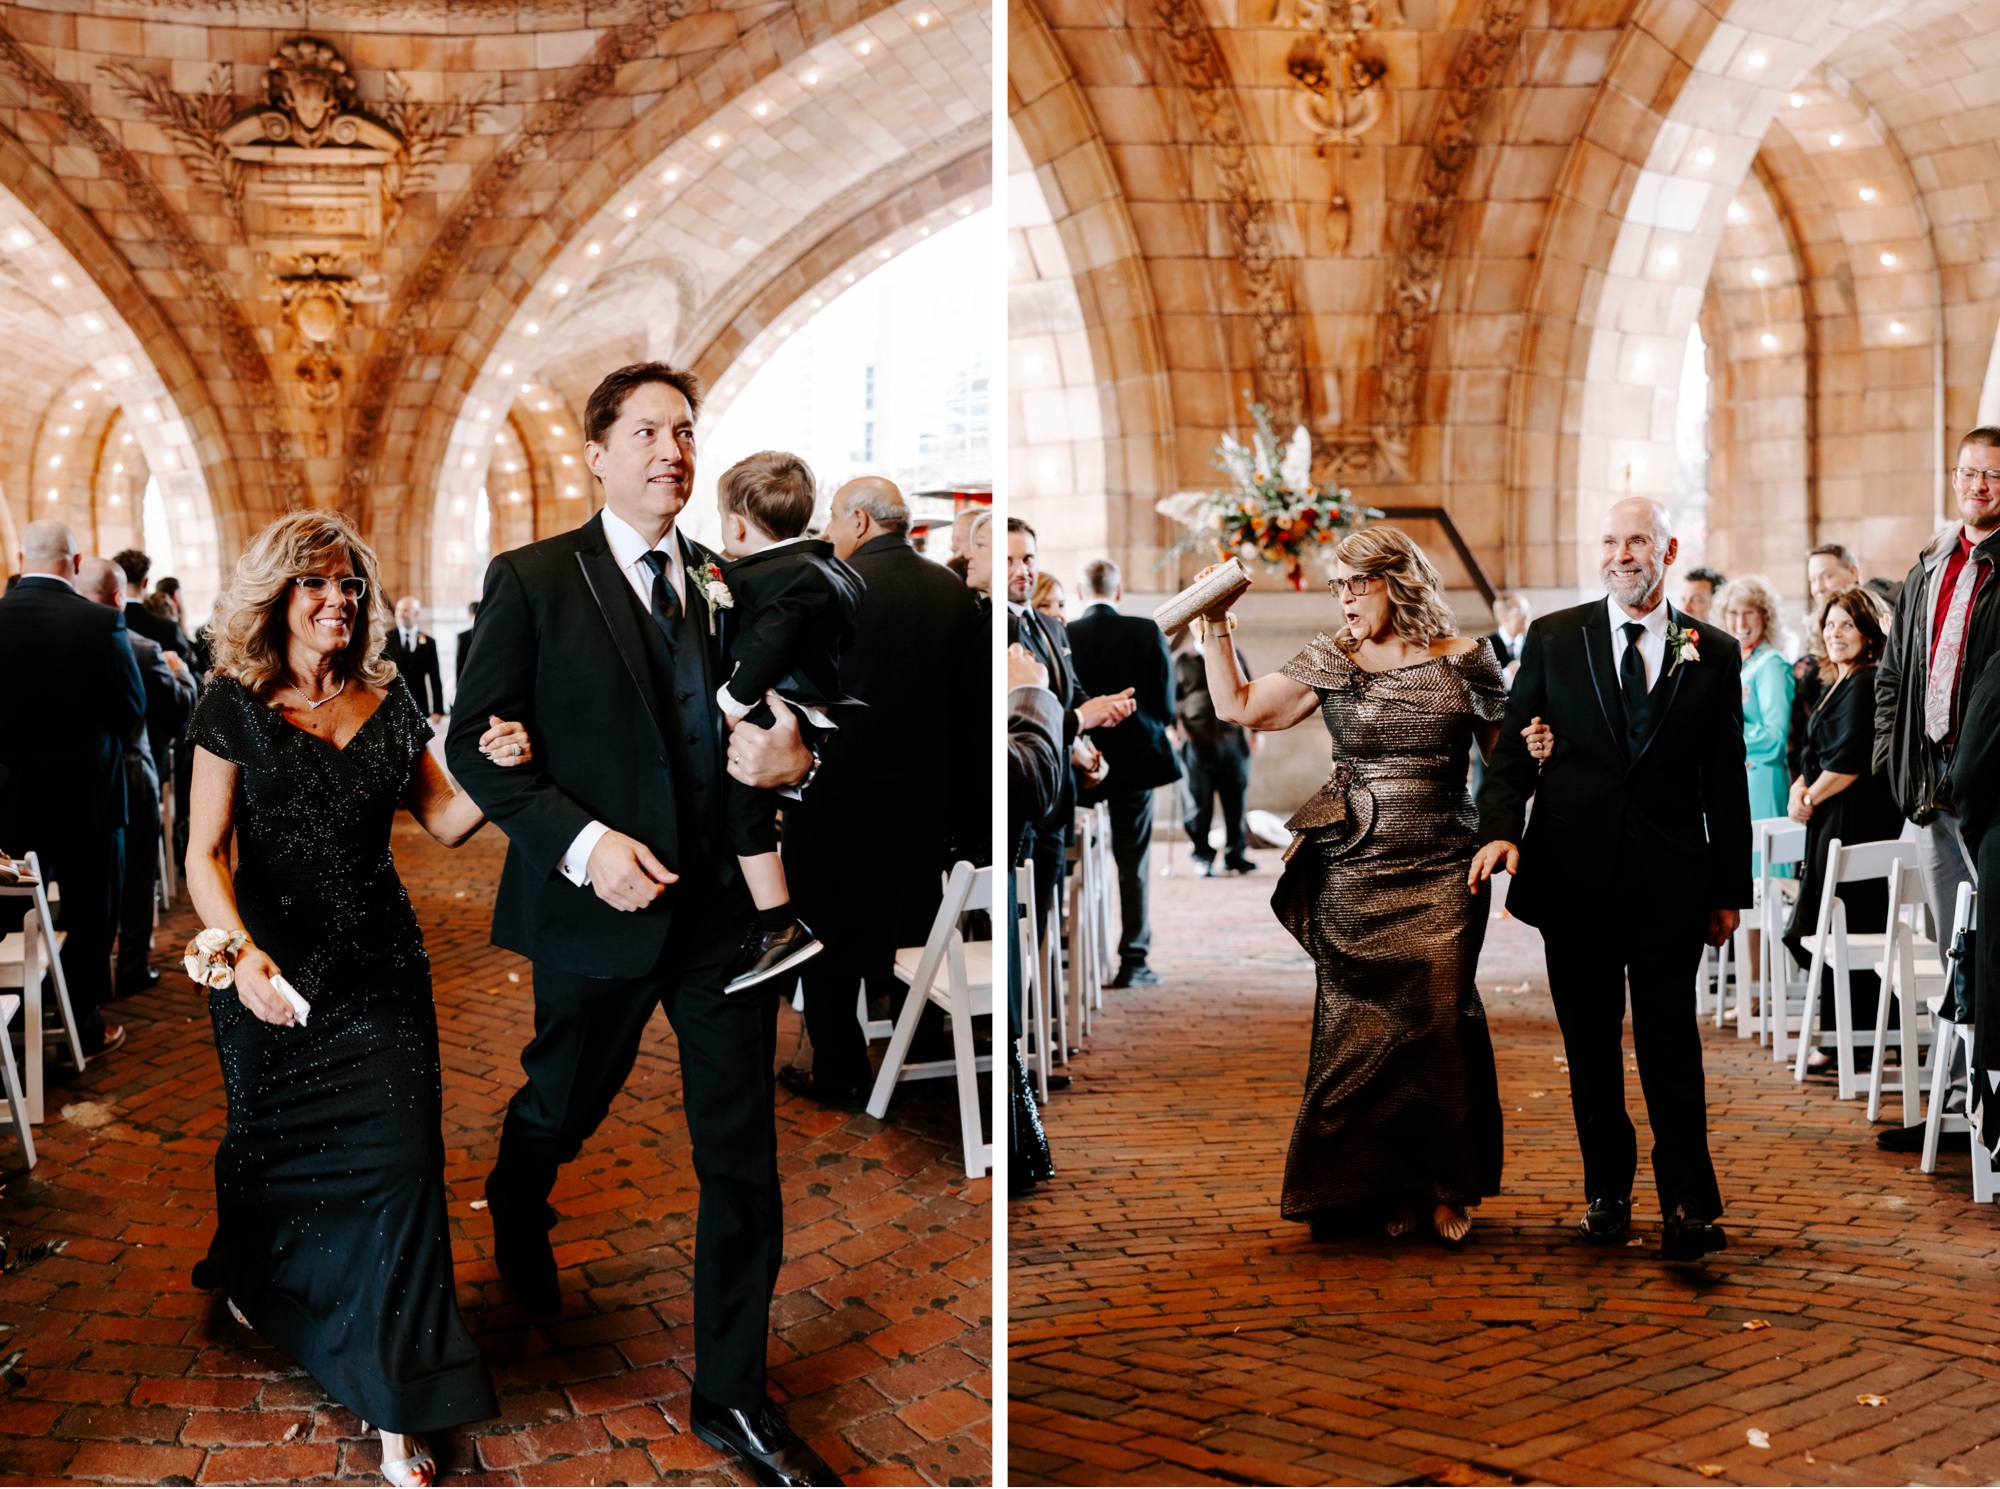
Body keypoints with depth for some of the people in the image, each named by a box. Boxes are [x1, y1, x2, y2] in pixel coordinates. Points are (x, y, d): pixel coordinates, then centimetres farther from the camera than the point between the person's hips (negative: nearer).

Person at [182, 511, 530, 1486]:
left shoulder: (388, 702, 5)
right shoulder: (236, 704, -5)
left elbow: (445, 822, 6)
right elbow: (204, 853, -8)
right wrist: (241, 952, -24)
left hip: (380, 966, 2)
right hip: (274, 968, -2)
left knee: (403, 1152, -8)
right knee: (271, 1144, 15)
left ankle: (397, 1409, -1)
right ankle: (254, 1283, 52)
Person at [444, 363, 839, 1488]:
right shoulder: (533, 581, -3)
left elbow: (772, 727, 13)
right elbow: (475, 742, -7)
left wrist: (793, 758, -12)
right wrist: (582, 842, -19)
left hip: (725, 907, 3)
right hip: (600, 906, -2)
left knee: (745, 1159, 3)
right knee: (560, 1112, 20)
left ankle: (734, 1398, 17)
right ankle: (517, 1228, 57)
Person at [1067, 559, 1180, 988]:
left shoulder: (1062, 637, -8)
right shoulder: (1146, 632, -7)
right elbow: (1166, 704, -5)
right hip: (1134, 759, -1)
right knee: (1134, 864, 5)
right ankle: (1133, 961, 4)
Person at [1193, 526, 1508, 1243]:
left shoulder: (1465, 660, 3)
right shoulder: (1331, 660, 8)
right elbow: (1239, 707, 9)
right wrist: (1216, 631, 3)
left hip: (1442, 874, -1)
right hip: (1354, 875, 1)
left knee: (1437, 1023, -4)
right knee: (1360, 1030, 1)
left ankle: (1447, 1186, 11)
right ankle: (1383, 1186, 14)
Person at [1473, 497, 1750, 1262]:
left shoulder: (1713, 652, 6)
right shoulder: (1552, 638, 5)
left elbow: (1727, 780, 7)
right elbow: (1513, 748, 4)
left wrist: (1729, 888, 6)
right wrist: (1500, 828, -14)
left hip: (1671, 877, -1)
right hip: (1573, 875, 1)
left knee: (1670, 1041, -5)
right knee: (1590, 1044, 8)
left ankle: (1688, 1204, 2)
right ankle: (1606, 1192, 20)